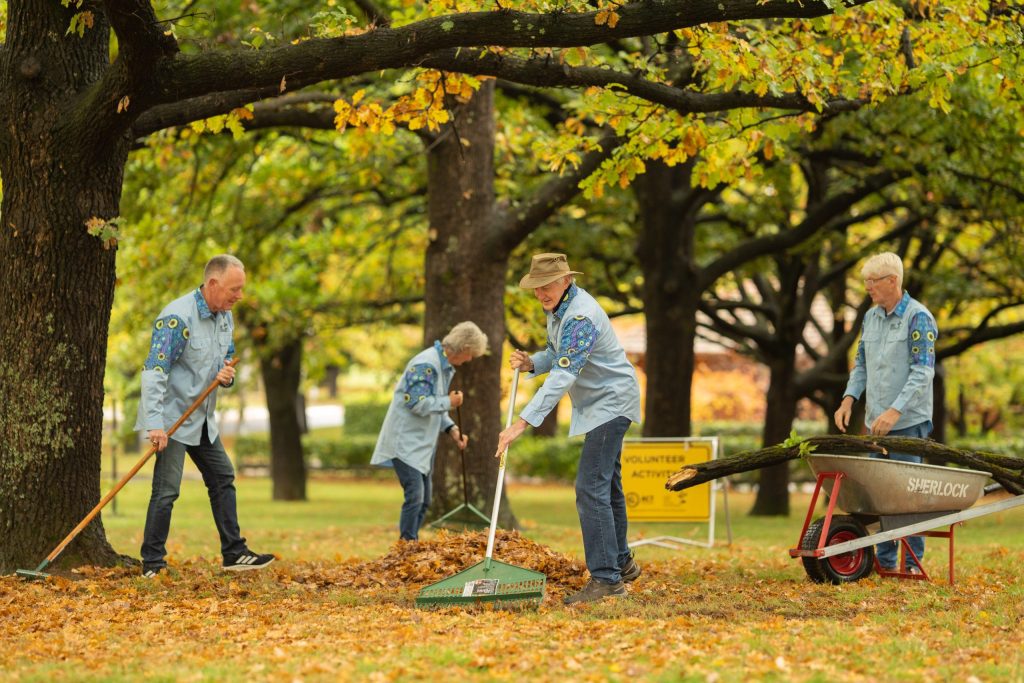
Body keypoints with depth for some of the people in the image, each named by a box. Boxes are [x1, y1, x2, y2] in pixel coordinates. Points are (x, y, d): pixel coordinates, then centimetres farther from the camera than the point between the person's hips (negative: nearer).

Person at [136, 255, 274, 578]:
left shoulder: (225, 317, 7)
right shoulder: (177, 317, -21)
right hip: (172, 416, -9)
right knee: (166, 490, -10)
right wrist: (155, 424, -33)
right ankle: (152, 564, -4)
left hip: (202, 418, 9)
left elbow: (227, 358, 21)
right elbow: (154, 370, -26)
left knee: (222, 479, 12)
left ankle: (234, 553, 19)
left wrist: (227, 374, -6)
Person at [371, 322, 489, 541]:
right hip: (406, 442, -10)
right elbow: (417, 403, -25)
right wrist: (449, 402, -15)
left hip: (422, 444, 10)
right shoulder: (426, 364, -19)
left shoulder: (446, 367, 12)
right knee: (415, 495, -16)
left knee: (423, 500, 11)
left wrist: (452, 429, 6)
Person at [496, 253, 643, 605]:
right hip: (600, 403, 10)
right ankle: (621, 563, 33)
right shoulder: (558, 307, 4)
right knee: (606, 486, 19)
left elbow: (562, 377, -35)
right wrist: (531, 363, -7)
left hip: (611, 401, -10)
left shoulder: (581, 317, -27)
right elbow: (557, 354, 16)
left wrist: (523, 422, -41)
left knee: (591, 488, -17)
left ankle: (606, 578, -18)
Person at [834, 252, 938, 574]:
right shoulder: (871, 317, 12)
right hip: (876, 420, 7)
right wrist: (849, 399, 3)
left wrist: (895, 410, -25)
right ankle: (885, 561, 14)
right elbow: (861, 364, 19)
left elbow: (923, 372, -17)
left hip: (909, 421, -7)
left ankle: (913, 562, 2)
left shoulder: (918, 317, -11)